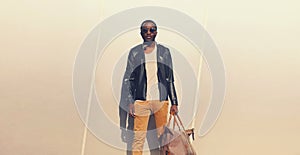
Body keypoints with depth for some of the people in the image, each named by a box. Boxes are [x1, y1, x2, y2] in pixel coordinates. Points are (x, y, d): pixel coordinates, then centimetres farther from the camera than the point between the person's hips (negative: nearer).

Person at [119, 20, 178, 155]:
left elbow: (170, 79, 12)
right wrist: (130, 102, -4)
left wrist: (174, 103, 8)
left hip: (161, 100, 2)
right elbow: (128, 79, 5)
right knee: (138, 138, -5)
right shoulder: (134, 52, 7)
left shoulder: (164, 52, 11)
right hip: (141, 101, -1)